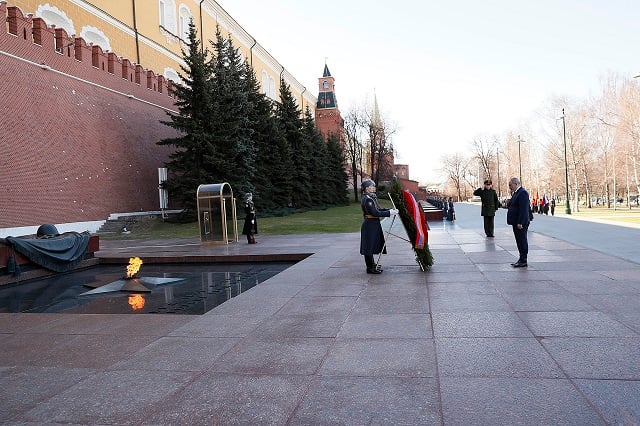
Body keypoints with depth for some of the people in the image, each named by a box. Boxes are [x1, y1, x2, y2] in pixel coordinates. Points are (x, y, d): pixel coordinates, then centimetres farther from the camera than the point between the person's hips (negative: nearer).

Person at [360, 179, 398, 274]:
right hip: (370, 226, -10)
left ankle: (372, 265, 31)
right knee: (369, 246, -2)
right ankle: (370, 268, 6)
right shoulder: (367, 199, -19)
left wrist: (391, 210, 2)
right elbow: (375, 213, -24)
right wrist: (390, 213, -20)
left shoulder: (372, 197, 13)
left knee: (372, 245, 19)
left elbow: (378, 209, 15)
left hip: (373, 225, 10)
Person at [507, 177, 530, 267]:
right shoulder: (516, 193, 16)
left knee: (522, 241, -3)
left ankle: (523, 261, 2)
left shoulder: (522, 193, -16)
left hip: (520, 223, -10)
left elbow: (523, 209, -22)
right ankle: (521, 259, 20)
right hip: (516, 222, 10)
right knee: (519, 241, 14)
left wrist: (520, 223, -23)